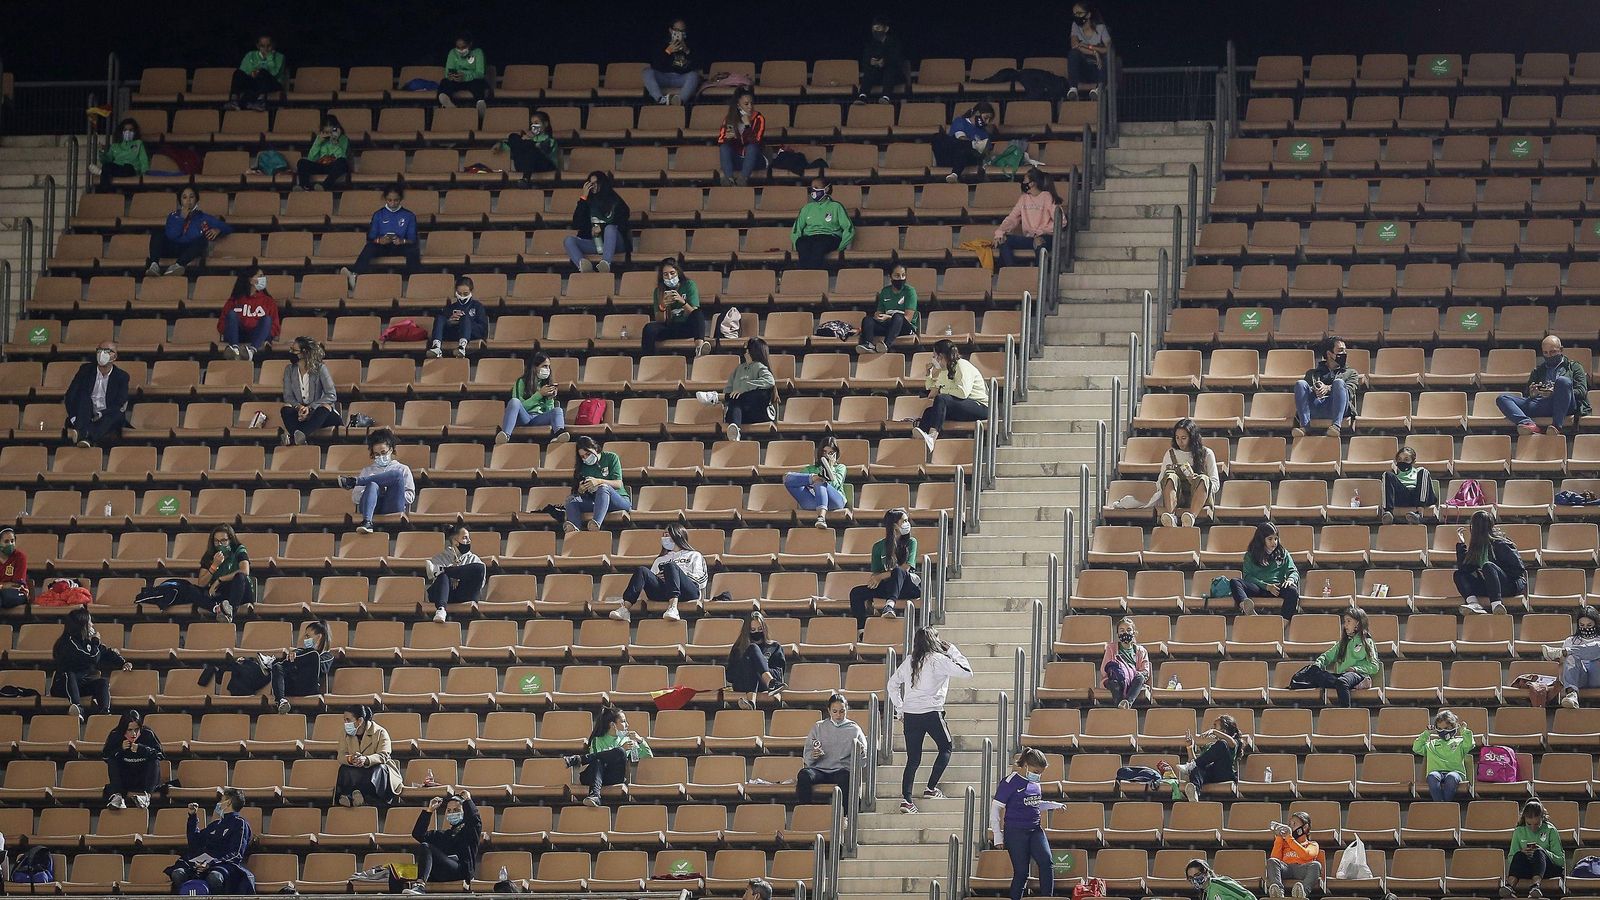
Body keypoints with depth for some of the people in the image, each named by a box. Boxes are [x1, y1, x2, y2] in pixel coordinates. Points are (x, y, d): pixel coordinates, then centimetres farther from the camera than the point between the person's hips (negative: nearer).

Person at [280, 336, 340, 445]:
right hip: (299, 413, 3)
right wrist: (298, 407, -21)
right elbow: (288, 396, 2)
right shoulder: (289, 369, 7)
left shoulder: (320, 368, -4)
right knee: (286, 409, -28)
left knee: (326, 407, -37)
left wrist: (310, 407, -22)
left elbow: (331, 395, -11)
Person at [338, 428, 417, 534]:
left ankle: (354, 481, -27)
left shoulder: (402, 469, 26)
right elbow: (355, 498, 20)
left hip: (391, 508, -1)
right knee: (372, 485, -35)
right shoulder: (367, 471, 31)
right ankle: (366, 522, -59)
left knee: (397, 475, -25)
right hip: (372, 508, 1)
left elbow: (410, 497, 13)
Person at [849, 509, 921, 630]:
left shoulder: (910, 542, 6)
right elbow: (875, 573, 9)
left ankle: (890, 605, -57)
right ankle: (861, 629, -26)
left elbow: (906, 568, -8)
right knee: (856, 592, -18)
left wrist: (881, 576, -14)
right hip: (886, 587, 3)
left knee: (897, 571, -36)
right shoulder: (879, 546, 11)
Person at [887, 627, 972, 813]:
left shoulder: (909, 661, 11)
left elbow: (892, 684, 16)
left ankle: (906, 798, -3)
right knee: (946, 748, 17)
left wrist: (900, 710, 21)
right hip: (931, 712, -5)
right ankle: (931, 789, 9)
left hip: (910, 714, 5)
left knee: (913, 759, 8)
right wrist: (953, 652, 5)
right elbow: (966, 672, -6)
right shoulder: (939, 660, -6)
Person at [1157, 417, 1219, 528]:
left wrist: (1194, 479, -15)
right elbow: (1161, 482, 16)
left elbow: (1215, 484, 3)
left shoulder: (1206, 453, 10)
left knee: (1203, 479, -34)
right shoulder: (1171, 454, 18)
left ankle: (1192, 516, -60)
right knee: (1170, 476, -29)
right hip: (1177, 498, 2)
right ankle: (1170, 516, -57)